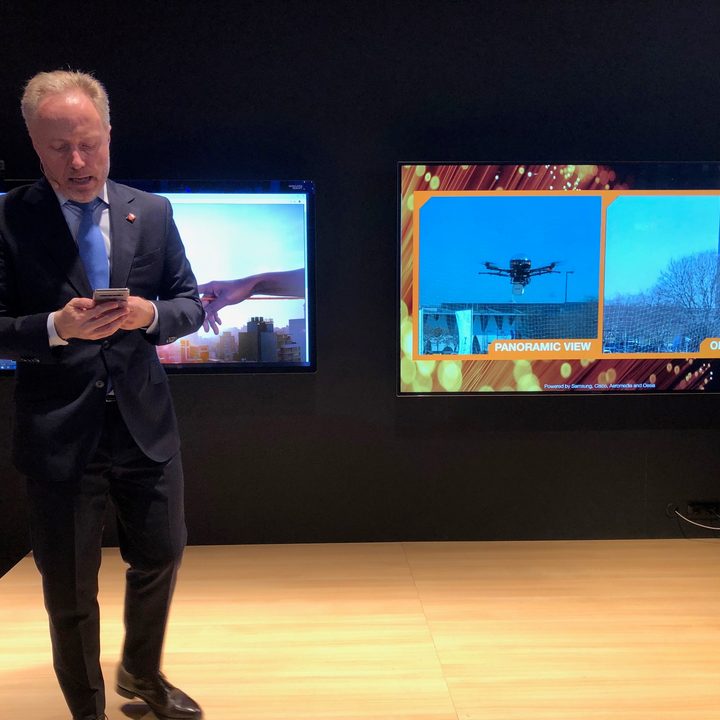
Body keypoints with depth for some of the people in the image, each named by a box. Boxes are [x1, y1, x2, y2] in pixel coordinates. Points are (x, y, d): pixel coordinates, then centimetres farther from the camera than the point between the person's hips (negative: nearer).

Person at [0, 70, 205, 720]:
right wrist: (56, 326, -24)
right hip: (59, 435, -3)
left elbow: (191, 303, 6)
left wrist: (149, 314, -15)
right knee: (70, 592, 10)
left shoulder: (153, 214, 3)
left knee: (161, 556, 19)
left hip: (145, 424, 4)